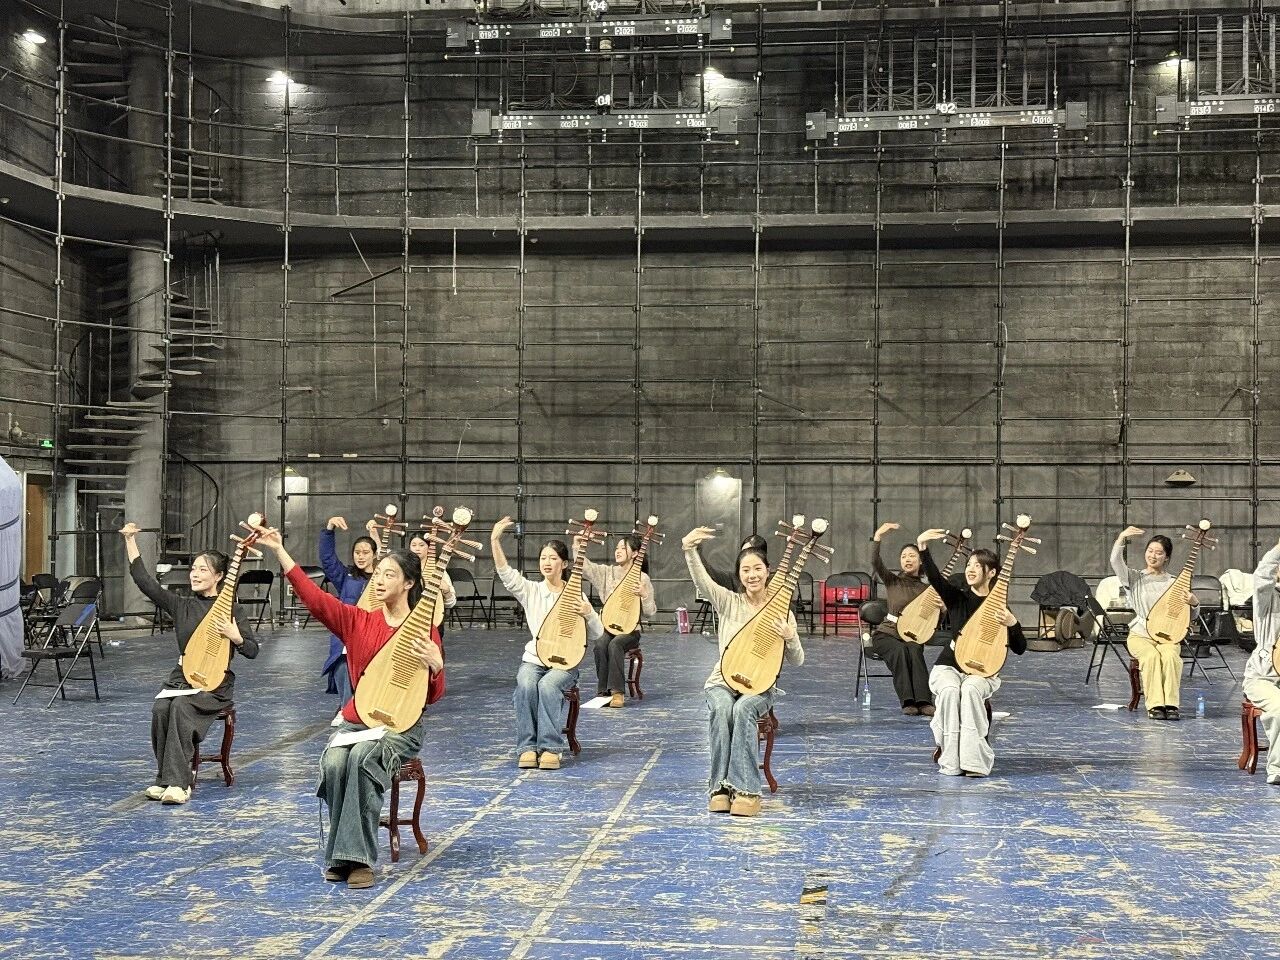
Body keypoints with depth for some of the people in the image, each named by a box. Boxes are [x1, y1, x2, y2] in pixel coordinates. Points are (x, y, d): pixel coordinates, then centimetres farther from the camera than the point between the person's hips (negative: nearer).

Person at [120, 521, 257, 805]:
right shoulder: (181, 606, 10)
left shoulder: (232, 610, 0)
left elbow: (252, 651, -1)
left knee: (181, 706, -33)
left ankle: (177, 782, -33)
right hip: (181, 677, 4)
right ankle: (166, 779, -19)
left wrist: (236, 637, -22)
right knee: (160, 708, -28)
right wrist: (130, 541, 0)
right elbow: (145, 581, 4)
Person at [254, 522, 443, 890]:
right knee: (334, 763, -30)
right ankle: (343, 854, -15)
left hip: (401, 726, -3)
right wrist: (279, 551, -15)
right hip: (355, 721, 3)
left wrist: (435, 665, -24)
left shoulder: (424, 630, -3)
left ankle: (358, 857, -28)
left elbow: (432, 696, -2)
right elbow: (314, 597, -8)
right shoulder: (357, 621, 4)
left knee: (363, 757, -35)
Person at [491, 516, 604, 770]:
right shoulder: (530, 590, 6)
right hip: (534, 659, 1)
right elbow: (505, 572, -11)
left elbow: (597, 635, 5)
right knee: (525, 685, -31)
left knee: (548, 685, -33)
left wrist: (589, 614, -16)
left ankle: (550, 747, -27)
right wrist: (495, 541, -24)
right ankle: (528, 747, -22)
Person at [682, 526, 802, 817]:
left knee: (743, 709, -35)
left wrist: (790, 638, -18)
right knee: (722, 709, -34)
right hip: (723, 680, 1)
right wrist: (689, 549, -34)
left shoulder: (781, 611, 3)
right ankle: (720, 786, -27)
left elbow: (797, 661, 4)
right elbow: (701, 580, -15)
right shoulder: (728, 602, 4)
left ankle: (746, 789, -33)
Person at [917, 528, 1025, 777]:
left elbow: (1020, 649, 2)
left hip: (982, 672, 0)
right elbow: (935, 578, -19)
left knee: (970, 689, -36)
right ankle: (951, 761, -29)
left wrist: (1013, 624, -18)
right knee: (949, 690, -34)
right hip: (949, 666, 1)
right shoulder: (957, 598, 3)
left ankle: (974, 760, -33)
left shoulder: (1000, 607, 2)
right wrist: (923, 550, -36)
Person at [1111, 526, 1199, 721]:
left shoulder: (1174, 583, 10)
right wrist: (1122, 537, -22)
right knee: (1151, 656, -33)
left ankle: (1171, 704, -29)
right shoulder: (1135, 578, 7)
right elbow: (1115, 561, -12)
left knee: (1170, 655, -33)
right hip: (1140, 635, -1)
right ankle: (1155, 705, -29)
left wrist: (1193, 602, -11)